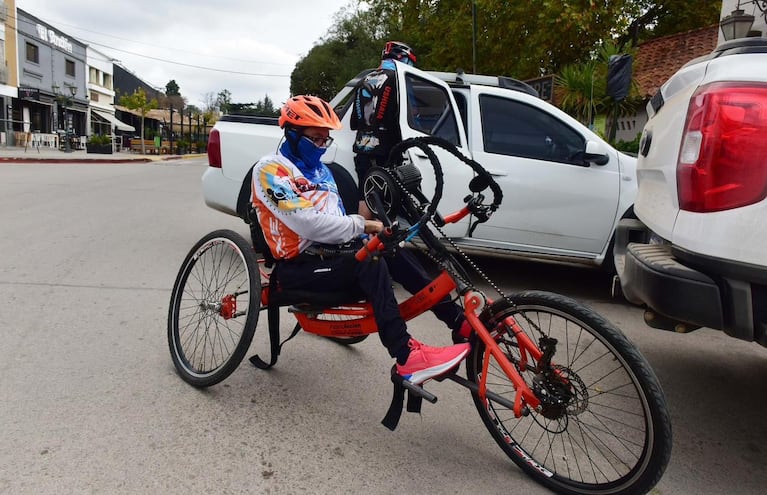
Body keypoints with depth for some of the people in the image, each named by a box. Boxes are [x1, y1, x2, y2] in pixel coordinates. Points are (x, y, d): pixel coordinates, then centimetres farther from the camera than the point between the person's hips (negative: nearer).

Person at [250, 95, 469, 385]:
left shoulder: (321, 171, 20)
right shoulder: (271, 169, -8)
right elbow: (308, 223, -22)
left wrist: (363, 229, -3)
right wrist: (361, 226, -17)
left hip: (330, 253, 7)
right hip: (298, 266, -7)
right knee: (370, 265, -31)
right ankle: (407, 359, -35)